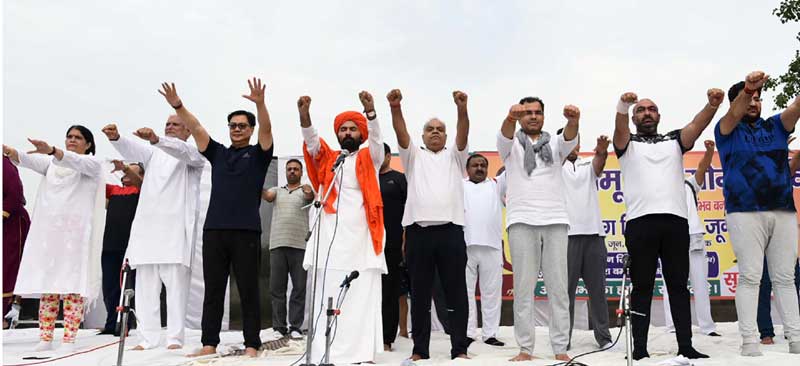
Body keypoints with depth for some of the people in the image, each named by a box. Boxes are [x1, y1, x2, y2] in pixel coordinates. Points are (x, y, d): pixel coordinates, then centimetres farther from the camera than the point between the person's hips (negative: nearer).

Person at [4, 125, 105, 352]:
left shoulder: (92, 163, 7)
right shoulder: (51, 162, 21)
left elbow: (75, 162, -16)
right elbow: (29, 160, 0)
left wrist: (51, 150, -35)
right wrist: (10, 152, -22)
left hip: (75, 231, -5)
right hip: (48, 230, 5)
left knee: (72, 284, -9)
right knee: (47, 283, 2)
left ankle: (69, 339, -9)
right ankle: (45, 338, 7)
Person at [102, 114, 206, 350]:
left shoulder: (194, 153, 9)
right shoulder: (154, 152, 23)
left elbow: (183, 152, -15)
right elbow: (132, 150, 2)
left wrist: (156, 139, -34)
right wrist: (115, 138, -20)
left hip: (176, 228, -4)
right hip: (147, 226, 5)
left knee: (176, 284, -6)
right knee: (145, 285, 2)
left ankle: (175, 338, -3)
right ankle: (148, 338, 6)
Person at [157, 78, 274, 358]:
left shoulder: (258, 154, 7)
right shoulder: (218, 153, 17)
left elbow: (266, 129, -10)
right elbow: (196, 129, 7)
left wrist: (260, 103, -27)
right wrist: (177, 105, -7)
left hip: (246, 232, -4)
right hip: (214, 230, 4)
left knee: (248, 291, 1)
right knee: (212, 290, 7)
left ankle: (251, 344, 7)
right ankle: (209, 343, 14)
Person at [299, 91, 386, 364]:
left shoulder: (369, 158, 13)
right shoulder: (327, 158, 18)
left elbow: (377, 138, -5)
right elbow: (311, 141, 3)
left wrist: (370, 111, -22)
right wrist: (304, 114, -15)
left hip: (361, 236, -2)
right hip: (331, 236, 2)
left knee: (362, 297, -4)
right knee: (327, 296, -2)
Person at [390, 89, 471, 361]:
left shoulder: (454, 156, 18)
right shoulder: (414, 157, 19)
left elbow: (463, 135, -1)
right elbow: (401, 134, 1)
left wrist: (462, 108, -20)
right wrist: (395, 108, -18)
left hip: (451, 230, 0)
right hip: (418, 231, 0)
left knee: (456, 293, 2)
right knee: (420, 294, 4)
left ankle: (460, 349, 9)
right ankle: (420, 349, 11)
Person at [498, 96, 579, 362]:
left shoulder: (555, 144, 17)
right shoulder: (511, 145, 12)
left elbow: (570, 139, -6)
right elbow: (505, 135, -12)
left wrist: (573, 120, -30)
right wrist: (511, 117, -36)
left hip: (556, 221, 2)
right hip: (522, 221, -1)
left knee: (558, 287, 0)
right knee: (524, 287, -2)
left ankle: (560, 347, 5)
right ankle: (525, 348, 3)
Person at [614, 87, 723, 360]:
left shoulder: (675, 141, 21)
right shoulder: (627, 143, 15)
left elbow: (696, 125, 2)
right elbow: (620, 128, -8)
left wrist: (713, 104, -19)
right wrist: (622, 105, -30)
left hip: (676, 221, 3)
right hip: (640, 222, -2)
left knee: (678, 285, 5)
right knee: (642, 287, 0)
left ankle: (686, 346, 9)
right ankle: (640, 349, 2)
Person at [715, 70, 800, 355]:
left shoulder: (775, 126, 16)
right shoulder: (727, 130, 6)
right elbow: (734, 113, -16)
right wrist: (746, 88, -36)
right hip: (745, 212, -4)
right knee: (750, 277, -5)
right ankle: (749, 342, -3)